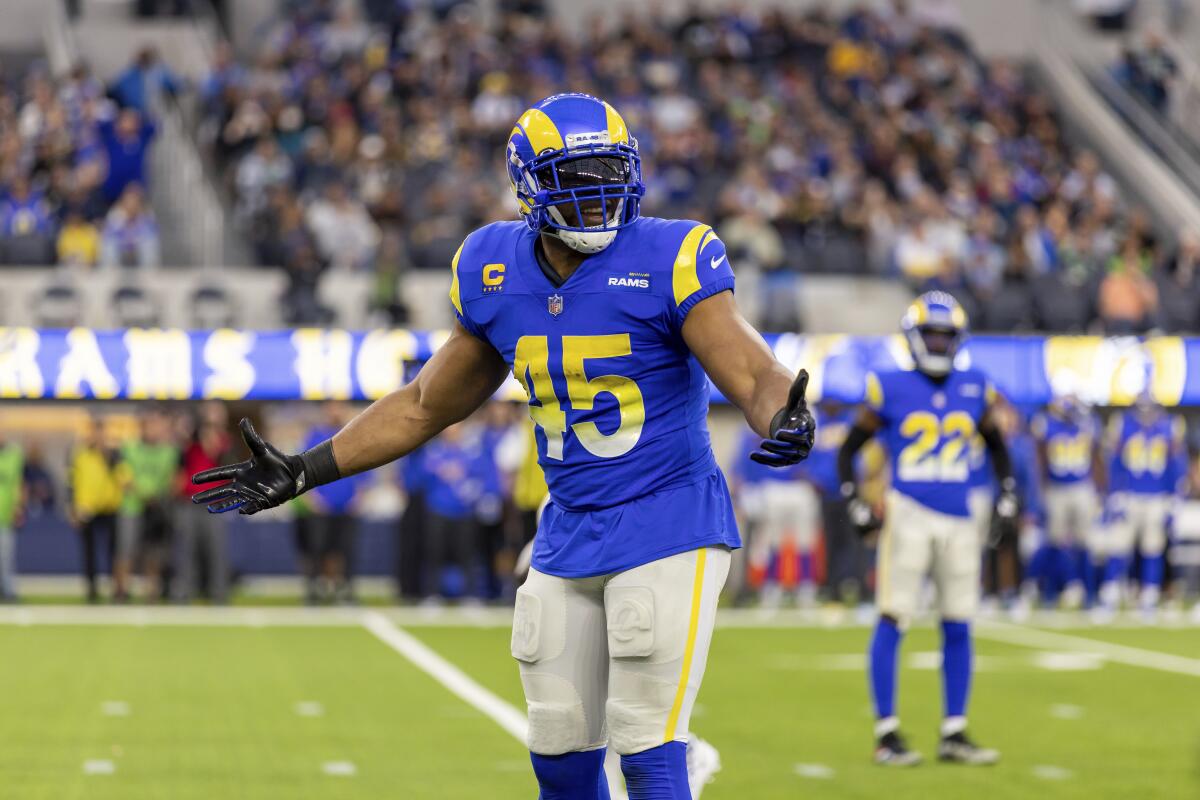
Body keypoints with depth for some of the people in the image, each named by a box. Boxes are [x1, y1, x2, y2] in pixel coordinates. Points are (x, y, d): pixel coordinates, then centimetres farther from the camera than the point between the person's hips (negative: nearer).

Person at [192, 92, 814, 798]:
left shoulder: (668, 261, -13)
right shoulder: (496, 276, 3)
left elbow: (753, 375, -19)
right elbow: (427, 406, 15)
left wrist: (786, 420, -43)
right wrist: (305, 472, 14)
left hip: (668, 527, -5)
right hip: (568, 537, 6)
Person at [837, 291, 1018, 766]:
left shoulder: (974, 389, 8)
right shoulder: (890, 389, -2)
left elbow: (997, 448, 22)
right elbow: (849, 448, 6)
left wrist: (1008, 504, 14)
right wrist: (855, 506, -2)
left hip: (960, 521, 4)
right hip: (909, 515, -4)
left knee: (958, 628, 5)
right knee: (892, 622, -6)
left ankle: (954, 734, 13)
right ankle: (886, 734, -1)